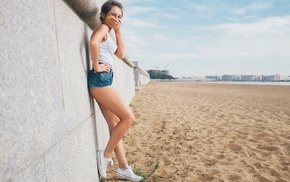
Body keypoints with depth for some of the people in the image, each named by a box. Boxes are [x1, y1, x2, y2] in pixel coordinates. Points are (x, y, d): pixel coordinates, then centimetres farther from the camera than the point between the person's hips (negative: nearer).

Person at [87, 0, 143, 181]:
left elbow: (121, 54, 19)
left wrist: (119, 31, 16)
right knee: (128, 118, -9)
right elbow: (93, 42, -26)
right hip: (100, 79, -10)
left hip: (105, 80, 10)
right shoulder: (102, 27, -3)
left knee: (115, 124, 9)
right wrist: (96, 66, -17)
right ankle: (105, 155, 6)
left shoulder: (109, 33, 25)